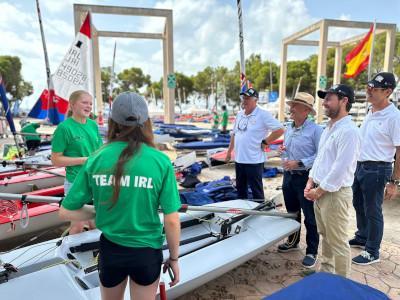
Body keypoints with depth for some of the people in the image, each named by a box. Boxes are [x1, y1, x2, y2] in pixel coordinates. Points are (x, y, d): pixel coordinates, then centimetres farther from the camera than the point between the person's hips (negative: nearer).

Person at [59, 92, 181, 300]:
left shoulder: (96, 159, -12)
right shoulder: (160, 161, -17)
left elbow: (66, 212, -5)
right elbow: (171, 221, -13)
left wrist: (102, 212, 7)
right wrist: (174, 258, 2)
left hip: (110, 249, 2)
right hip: (146, 251, -2)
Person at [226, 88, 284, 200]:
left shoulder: (263, 114, -12)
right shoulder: (239, 114, 10)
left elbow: (280, 130, -17)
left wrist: (264, 142, -13)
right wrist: (229, 151, 17)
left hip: (254, 160, -7)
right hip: (239, 159, 7)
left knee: (257, 191, 4)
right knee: (240, 188, 19)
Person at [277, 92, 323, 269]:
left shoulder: (315, 130, -14)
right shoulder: (288, 129, 10)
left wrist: (299, 163, -22)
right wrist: (282, 151, -1)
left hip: (305, 177, -7)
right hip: (288, 175, 8)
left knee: (310, 217, 4)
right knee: (292, 212, 21)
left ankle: (312, 252, 18)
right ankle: (293, 242, 39)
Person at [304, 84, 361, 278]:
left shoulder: (348, 131, -18)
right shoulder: (328, 128, 13)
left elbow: (340, 168, -22)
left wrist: (319, 191, -14)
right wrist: (311, 182, 8)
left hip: (334, 194, -9)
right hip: (319, 191, 9)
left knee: (338, 242, 3)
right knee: (325, 236, 22)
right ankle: (326, 271, 39)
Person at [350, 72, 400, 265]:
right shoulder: (370, 112, 8)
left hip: (377, 170, -8)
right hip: (360, 166, 8)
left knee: (372, 211, 4)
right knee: (359, 205, 20)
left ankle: (372, 252, 21)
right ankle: (362, 238, 41)